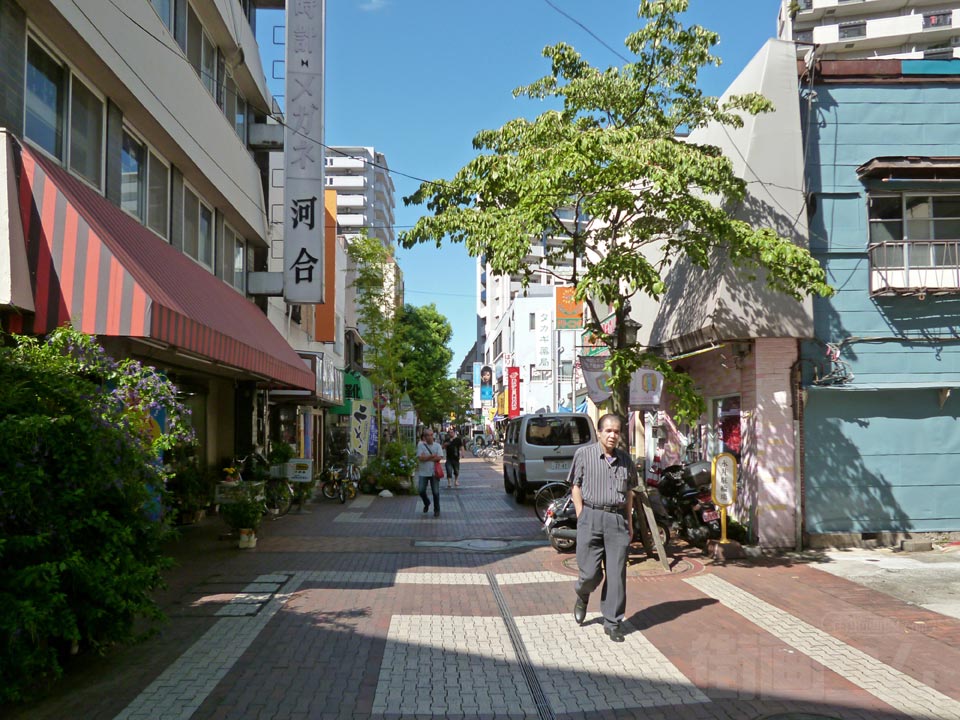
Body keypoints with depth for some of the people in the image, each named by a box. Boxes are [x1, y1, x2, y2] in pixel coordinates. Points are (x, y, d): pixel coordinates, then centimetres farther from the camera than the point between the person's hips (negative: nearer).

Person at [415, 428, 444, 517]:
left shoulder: (437, 445, 2)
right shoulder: (421, 445, -1)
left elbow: (439, 458, -11)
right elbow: (420, 458, -13)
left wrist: (426, 458, -14)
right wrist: (432, 456, -17)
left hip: (434, 472, 0)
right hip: (423, 472, 0)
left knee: (436, 492, 2)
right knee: (421, 491, -1)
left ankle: (437, 510, 16)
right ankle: (426, 503, 29)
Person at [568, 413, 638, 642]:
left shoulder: (625, 459, 11)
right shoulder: (584, 454, 1)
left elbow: (629, 492, 18)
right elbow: (576, 487, 3)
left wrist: (629, 523, 15)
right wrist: (582, 518, -3)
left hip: (618, 520, 3)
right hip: (591, 516, -3)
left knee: (616, 574, 3)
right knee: (590, 573, -3)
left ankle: (612, 623, 14)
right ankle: (582, 597, 32)